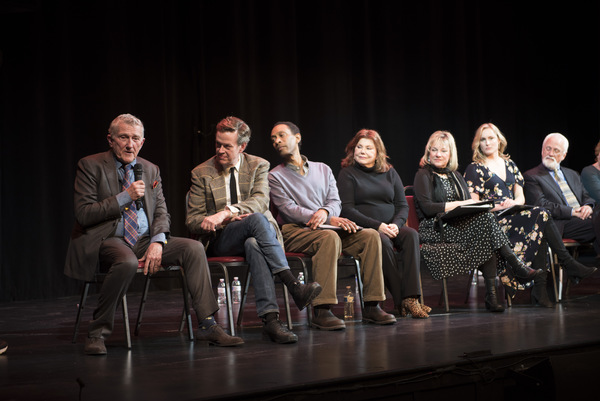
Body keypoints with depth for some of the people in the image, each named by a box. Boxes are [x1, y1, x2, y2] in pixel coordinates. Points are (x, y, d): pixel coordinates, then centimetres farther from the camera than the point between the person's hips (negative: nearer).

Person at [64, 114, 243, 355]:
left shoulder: (150, 170, 15)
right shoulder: (91, 166, -2)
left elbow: (161, 213, 12)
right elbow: (83, 214, -9)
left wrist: (157, 241, -10)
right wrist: (125, 197, -15)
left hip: (145, 240, 5)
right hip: (108, 240, -5)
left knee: (193, 248, -16)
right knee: (127, 262, -39)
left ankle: (207, 325, -14)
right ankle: (97, 332, -21)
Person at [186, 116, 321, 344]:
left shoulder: (258, 166, 9)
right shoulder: (201, 173, 9)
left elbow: (261, 201, -10)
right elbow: (192, 221, 6)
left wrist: (227, 212, -28)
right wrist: (221, 222, -16)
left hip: (257, 235, 1)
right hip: (221, 240, -1)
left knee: (253, 245, -39)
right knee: (257, 219, -34)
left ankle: (270, 318, -47)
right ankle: (293, 286, -42)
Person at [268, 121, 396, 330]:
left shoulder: (323, 169, 22)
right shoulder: (275, 176, 7)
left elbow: (335, 202, 10)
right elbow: (288, 209, -7)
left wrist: (325, 212, -17)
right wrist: (330, 219, -18)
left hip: (326, 226, 5)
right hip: (294, 231, -5)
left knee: (370, 236, -19)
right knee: (330, 237, -37)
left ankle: (371, 306, -22)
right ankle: (321, 311, -42)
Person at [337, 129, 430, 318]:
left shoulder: (389, 173, 18)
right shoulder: (347, 174, 6)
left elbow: (402, 205, 13)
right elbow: (347, 210, -5)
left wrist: (396, 224, -10)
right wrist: (377, 226, -16)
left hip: (391, 227, 4)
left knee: (411, 235, -28)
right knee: (382, 241, -36)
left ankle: (411, 298, -37)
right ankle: (400, 300, -33)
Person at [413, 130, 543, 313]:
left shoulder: (455, 176, 23)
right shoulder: (423, 175, 3)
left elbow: (469, 202, 17)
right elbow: (427, 208, -11)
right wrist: (460, 204, -13)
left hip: (460, 223, 6)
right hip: (434, 230, -6)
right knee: (484, 218, -28)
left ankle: (491, 294, -34)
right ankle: (516, 266, -27)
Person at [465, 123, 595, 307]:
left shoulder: (509, 165, 21)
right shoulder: (474, 169, 6)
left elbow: (520, 197, 15)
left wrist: (514, 203, -8)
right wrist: (496, 207, -17)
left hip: (513, 215, 5)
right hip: (491, 221, -5)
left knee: (538, 230, -30)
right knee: (541, 215, -27)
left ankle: (539, 289, -32)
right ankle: (567, 261, -18)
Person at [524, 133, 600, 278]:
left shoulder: (572, 175, 30)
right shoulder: (531, 177, 7)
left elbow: (586, 197, 22)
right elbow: (541, 205, -6)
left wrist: (588, 206, -4)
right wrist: (571, 212, -15)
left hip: (583, 217, 6)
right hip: (561, 225, -6)